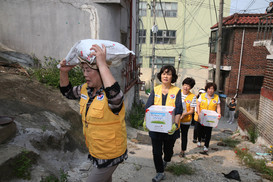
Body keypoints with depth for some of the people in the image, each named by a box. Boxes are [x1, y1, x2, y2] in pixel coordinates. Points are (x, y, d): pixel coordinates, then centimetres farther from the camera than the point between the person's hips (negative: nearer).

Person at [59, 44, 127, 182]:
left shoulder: (109, 94, -28)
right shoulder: (85, 89, -2)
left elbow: (115, 95, -53)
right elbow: (67, 92, 13)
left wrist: (102, 64, -49)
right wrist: (64, 72, -5)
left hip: (109, 156, -8)